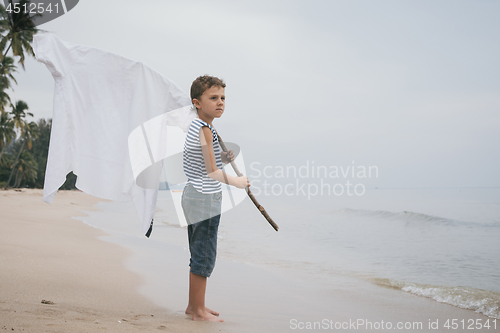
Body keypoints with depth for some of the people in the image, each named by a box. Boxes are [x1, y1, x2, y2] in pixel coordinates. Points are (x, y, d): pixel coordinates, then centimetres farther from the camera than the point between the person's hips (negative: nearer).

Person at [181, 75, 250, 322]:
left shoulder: (195, 128, 14)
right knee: (204, 257, -2)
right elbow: (211, 172, -17)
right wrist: (237, 181, -5)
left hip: (194, 197, 10)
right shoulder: (205, 130, -17)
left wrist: (223, 159, 7)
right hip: (205, 199, -10)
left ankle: (193, 305, 27)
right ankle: (199, 311, 6)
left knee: (199, 255, 17)